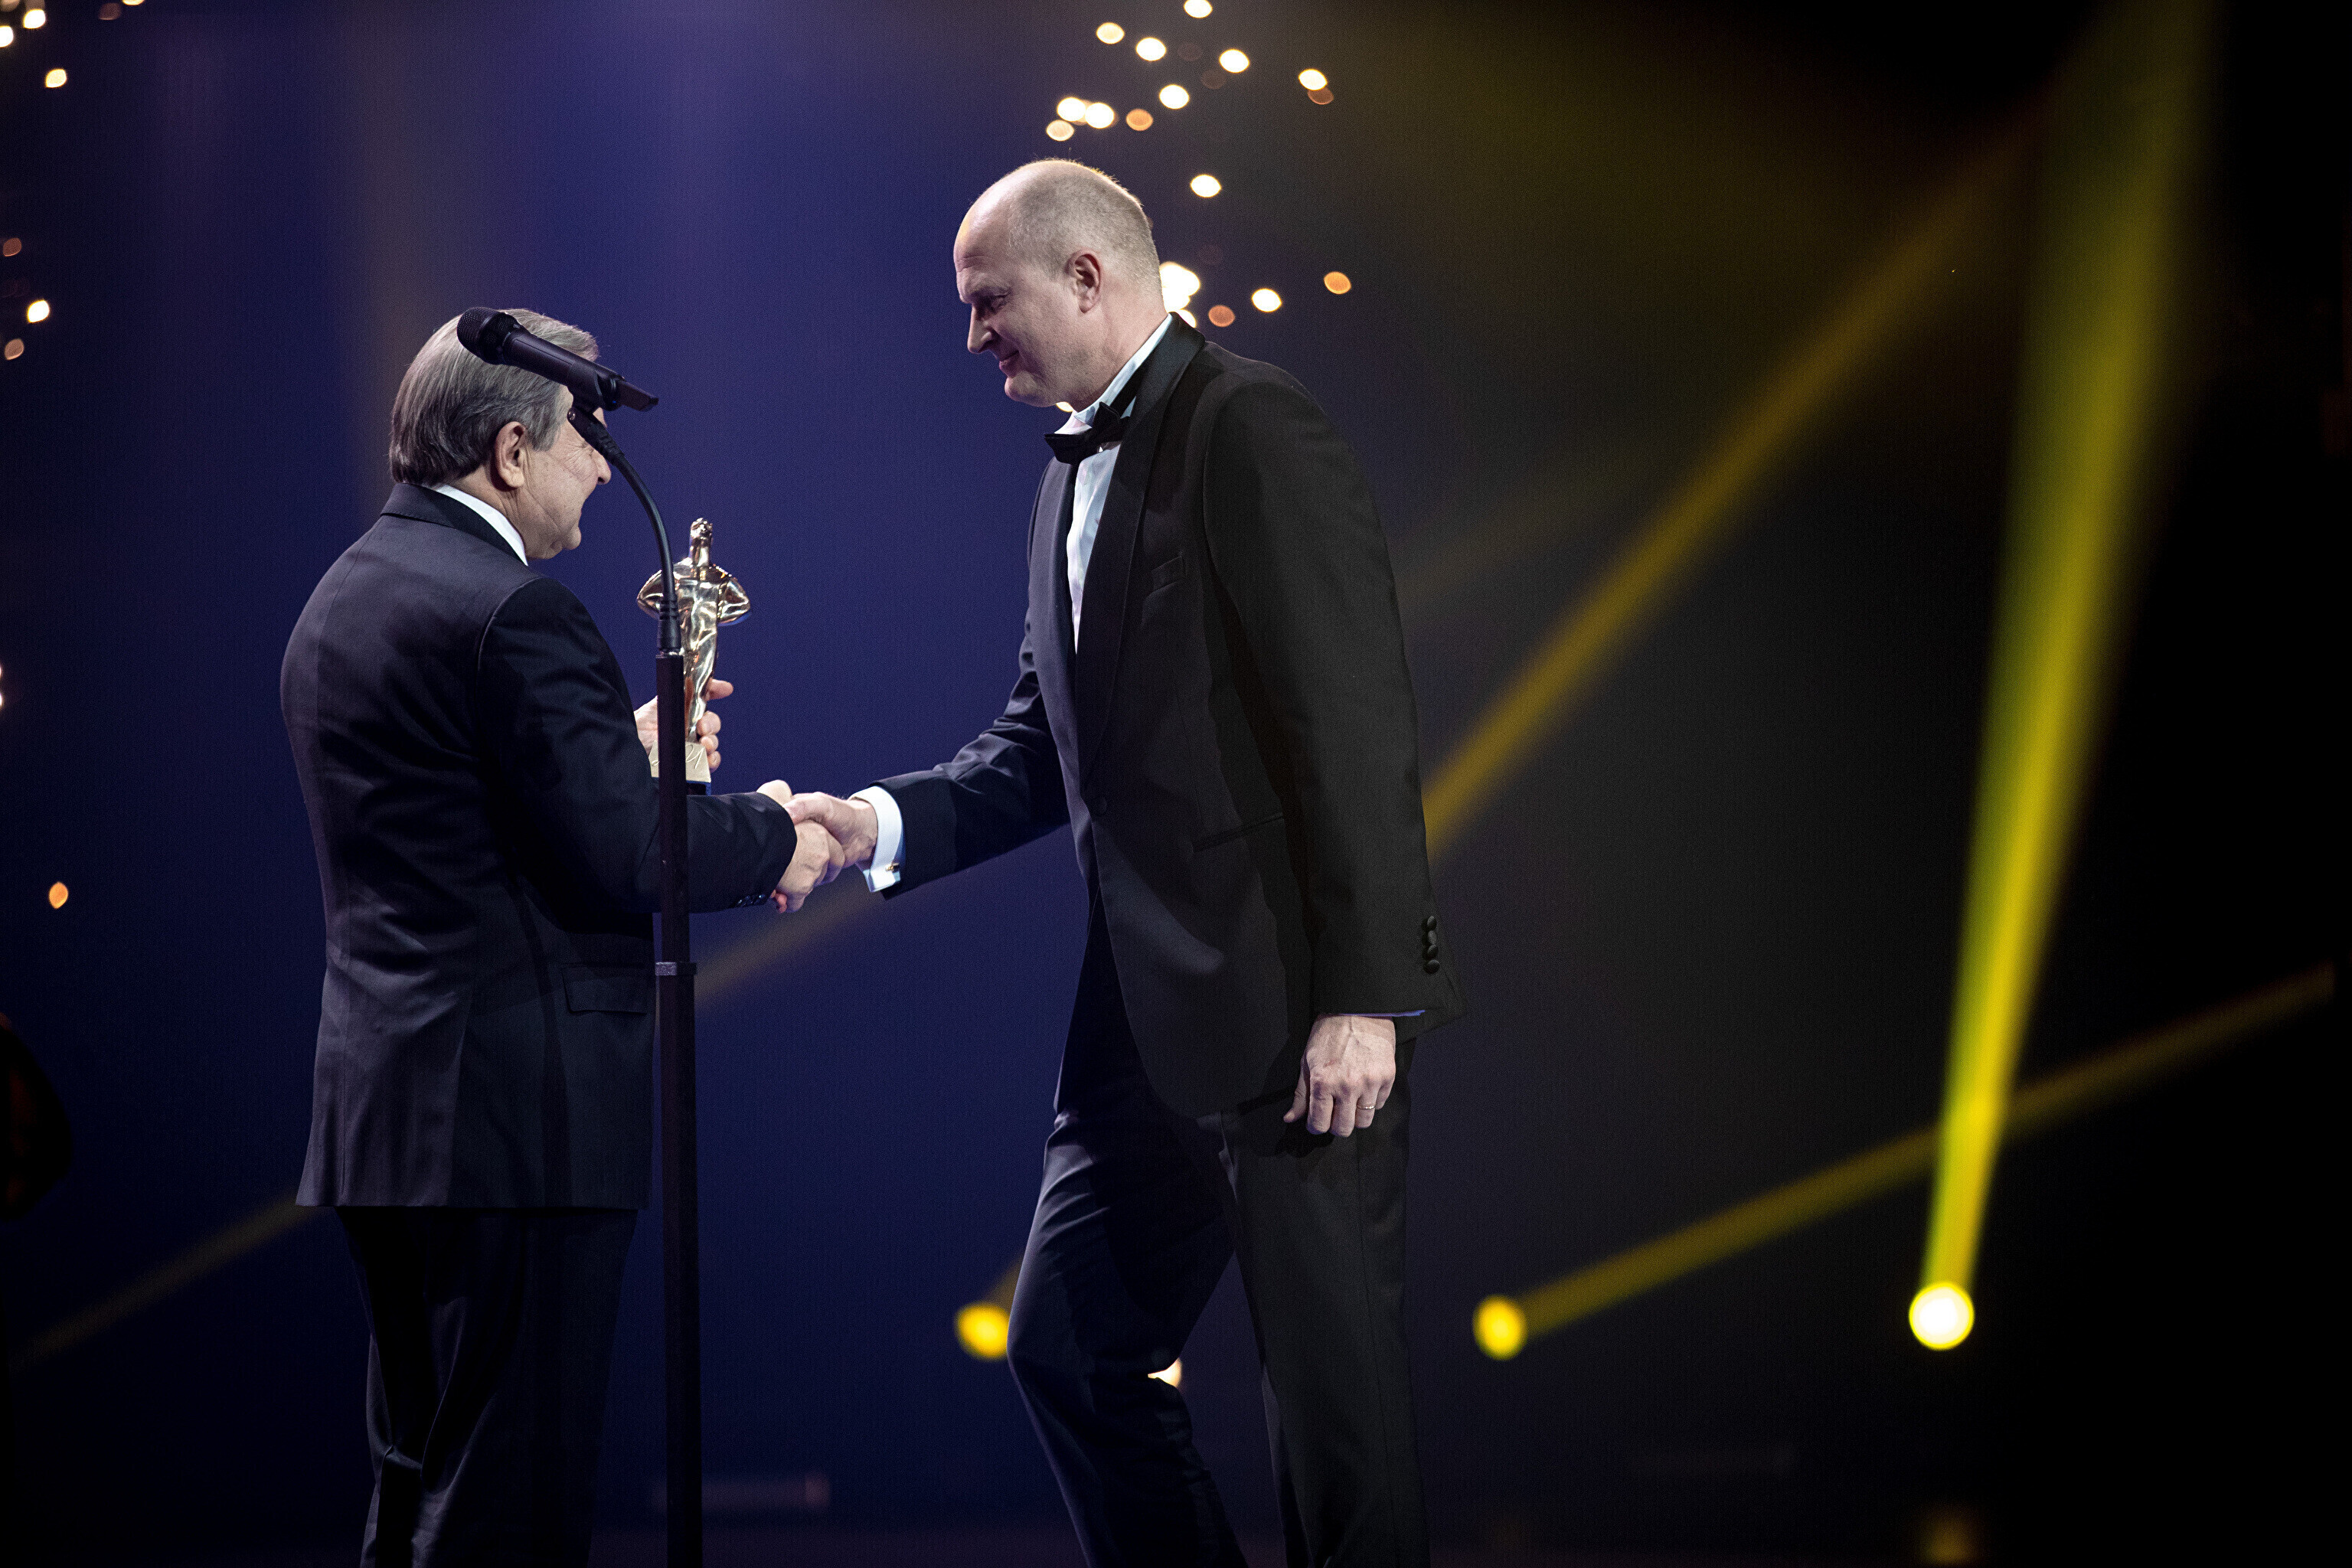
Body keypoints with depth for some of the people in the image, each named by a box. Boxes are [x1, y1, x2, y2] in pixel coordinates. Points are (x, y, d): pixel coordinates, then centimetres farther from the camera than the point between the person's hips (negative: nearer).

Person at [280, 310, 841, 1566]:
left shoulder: (342, 596, 15)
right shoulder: (509, 611, -16)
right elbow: (621, 857, -19)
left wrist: (628, 748, 17)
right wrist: (771, 838, -3)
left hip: (382, 1098, 10)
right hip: (519, 1108, -10)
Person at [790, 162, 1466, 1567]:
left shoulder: (1253, 429, -11)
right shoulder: (1078, 469, 17)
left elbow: (1357, 727, -17)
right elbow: (1046, 741, 19)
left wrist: (1363, 998, -20)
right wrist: (883, 821, 2)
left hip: (1296, 1009, -9)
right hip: (1149, 1016, 9)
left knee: (1334, 1379, -2)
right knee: (1069, 1348, 11)